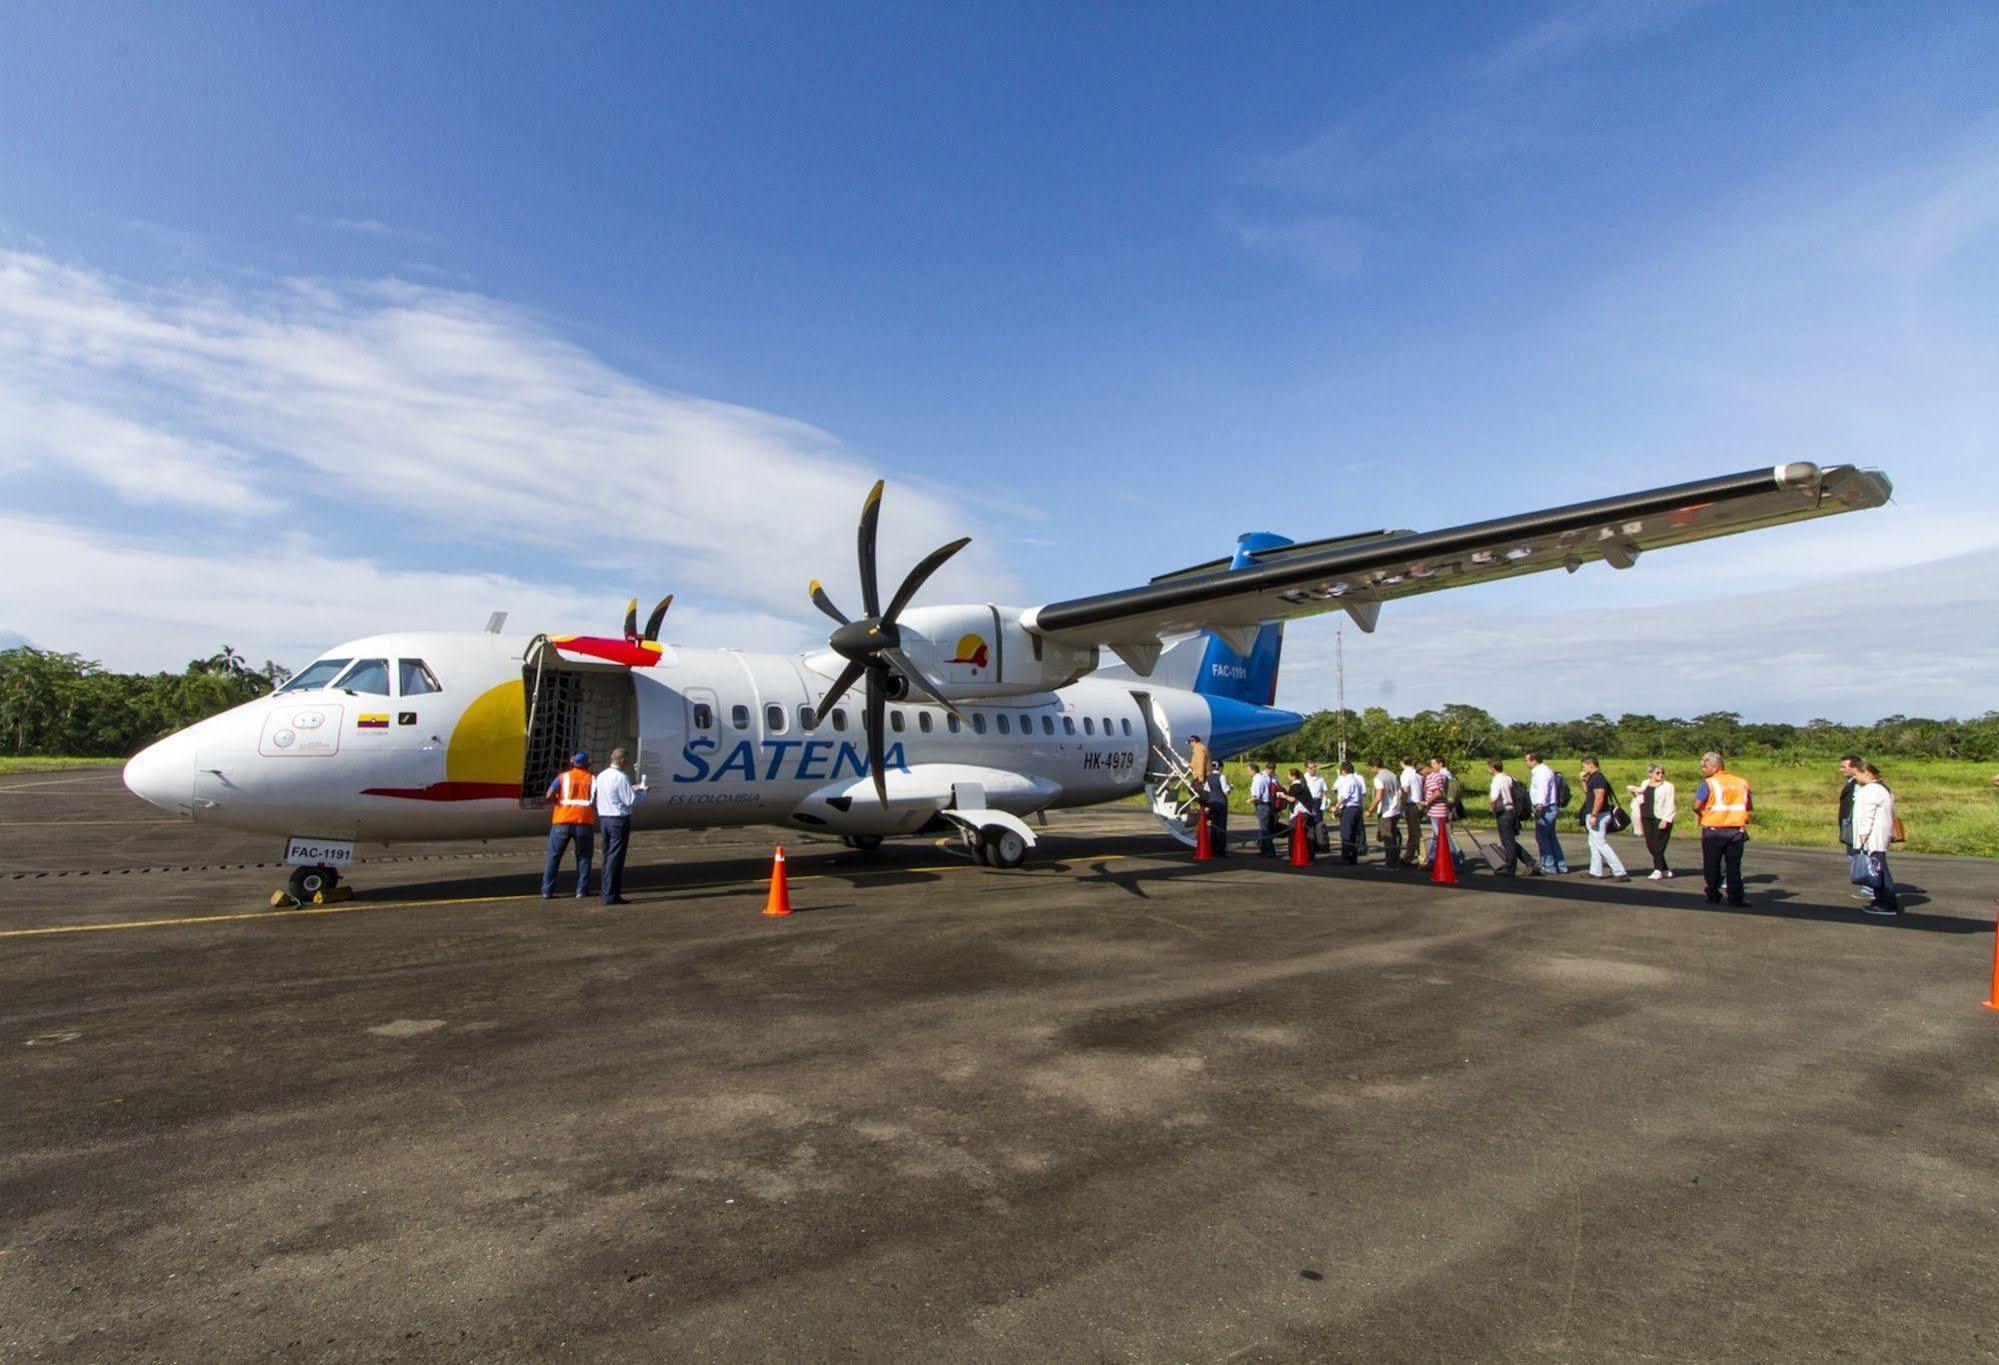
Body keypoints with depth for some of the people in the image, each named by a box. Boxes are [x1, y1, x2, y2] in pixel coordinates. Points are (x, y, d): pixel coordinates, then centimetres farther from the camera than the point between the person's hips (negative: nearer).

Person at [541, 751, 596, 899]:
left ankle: (547, 891, 10)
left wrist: (557, 799, 14)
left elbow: (548, 796, -5)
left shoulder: (562, 777, 5)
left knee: (553, 856, 10)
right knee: (583, 857, 10)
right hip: (585, 822, 0)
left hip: (562, 821, 0)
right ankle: (581, 890, 6)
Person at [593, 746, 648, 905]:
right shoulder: (621, 778, -16)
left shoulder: (601, 776, 10)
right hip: (619, 820, -8)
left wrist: (634, 789, 16)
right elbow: (630, 801, -16)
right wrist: (643, 792, 1)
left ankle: (606, 892, 20)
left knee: (607, 855, 14)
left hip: (603, 819, 8)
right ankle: (611, 895, -3)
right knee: (616, 857, -4)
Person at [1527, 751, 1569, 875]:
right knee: (1552, 838, 14)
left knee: (1541, 837, -4)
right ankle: (1561, 867, 19)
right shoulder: (1544, 770, 17)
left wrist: (1539, 808, -28)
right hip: (1551, 809, 10)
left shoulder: (1542, 772, -15)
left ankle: (1549, 867, 0)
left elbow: (1542, 791, -24)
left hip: (1546, 809, -10)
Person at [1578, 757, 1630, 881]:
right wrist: (1584, 781, 15)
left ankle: (1620, 872, -11)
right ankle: (1596, 872, 18)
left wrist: (1593, 815, -27)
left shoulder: (1598, 778, -16)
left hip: (1598, 815, -11)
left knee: (1601, 844, -11)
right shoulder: (1594, 778, 15)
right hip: (1596, 815, 11)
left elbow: (1599, 798, -25)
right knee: (1594, 843, 14)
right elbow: (1587, 793, 27)